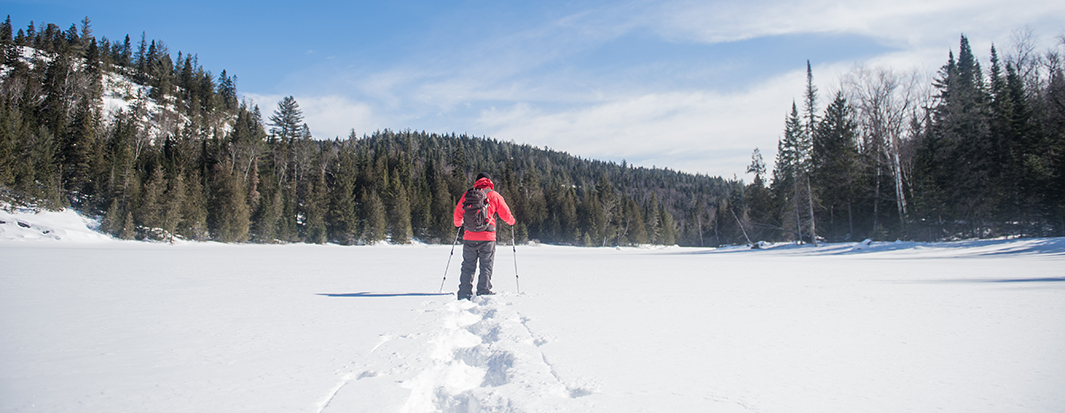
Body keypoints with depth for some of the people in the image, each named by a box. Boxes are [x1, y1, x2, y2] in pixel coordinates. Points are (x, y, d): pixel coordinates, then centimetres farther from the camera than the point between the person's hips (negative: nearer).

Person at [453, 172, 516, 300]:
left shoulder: (467, 194, 8)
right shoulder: (494, 195, 3)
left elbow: (458, 212, 17)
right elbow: (505, 214, 8)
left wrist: (458, 225, 38)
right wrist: (512, 222, 30)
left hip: (469, 238, 2)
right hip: (487, 238, -2)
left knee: (468, 267, 9)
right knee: (486, 267, 5)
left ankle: (464, 295, 5)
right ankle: (483, 293, 1)